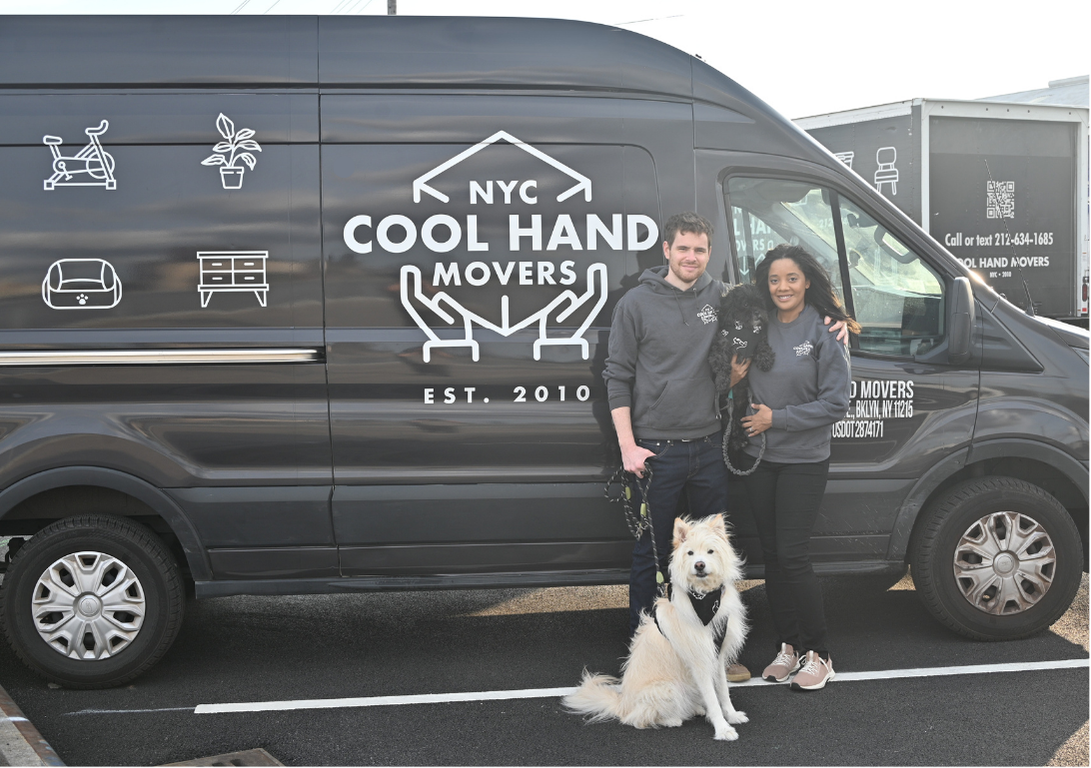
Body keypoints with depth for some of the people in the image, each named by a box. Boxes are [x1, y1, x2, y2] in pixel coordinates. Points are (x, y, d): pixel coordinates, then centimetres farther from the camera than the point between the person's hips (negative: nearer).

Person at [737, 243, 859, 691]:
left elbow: (835, 403, -11)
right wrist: (750, 421, 2)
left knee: (792, 555, -8)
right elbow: (743, 380, 19)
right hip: (758, 458, 5)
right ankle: (787, 646, 21)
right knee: (771, 553, 9)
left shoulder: (825, 332, -9)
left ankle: (818, 655, 4)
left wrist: (776, 418, -12)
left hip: (803, 461, -5)